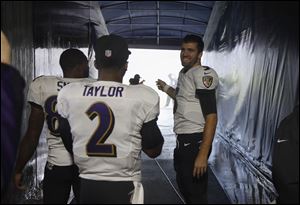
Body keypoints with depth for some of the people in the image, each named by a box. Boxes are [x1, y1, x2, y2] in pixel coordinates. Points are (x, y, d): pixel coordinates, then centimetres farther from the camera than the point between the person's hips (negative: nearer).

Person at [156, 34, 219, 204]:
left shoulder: (203, 74, -15)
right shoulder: (183, 73, 14)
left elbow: (211, 116, -23)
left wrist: (203, 154, -28)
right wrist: (166, 88, 29)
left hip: (195, 141, -10)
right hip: (182, 140, 10)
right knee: (184, 186, 24)